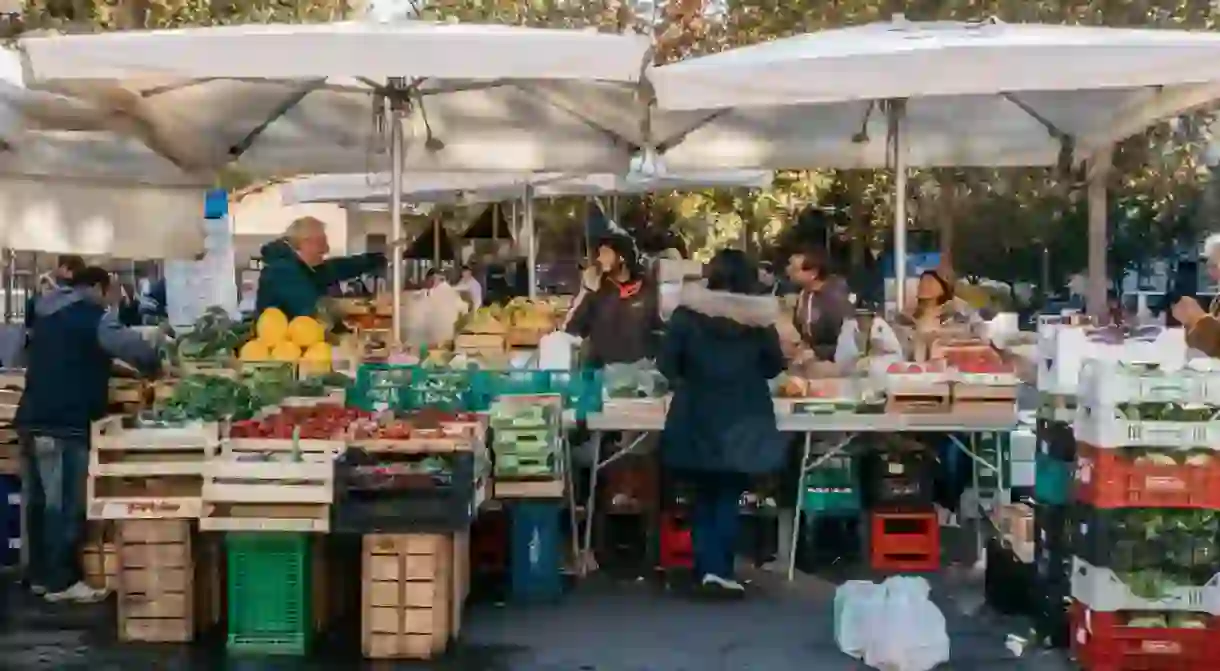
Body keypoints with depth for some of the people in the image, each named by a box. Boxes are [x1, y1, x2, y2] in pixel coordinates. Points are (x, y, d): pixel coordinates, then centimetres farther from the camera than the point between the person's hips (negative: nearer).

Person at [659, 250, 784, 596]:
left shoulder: (688, 313, -4)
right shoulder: (760, 317, -3)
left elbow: (666, 364, -6)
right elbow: (775, 366, 6)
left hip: (697, 421, 0)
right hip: (743, 422, 0)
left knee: (704, 495, 14)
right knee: (729, 496, 8)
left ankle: (707, 568, 8)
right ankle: (720, 570, -1)